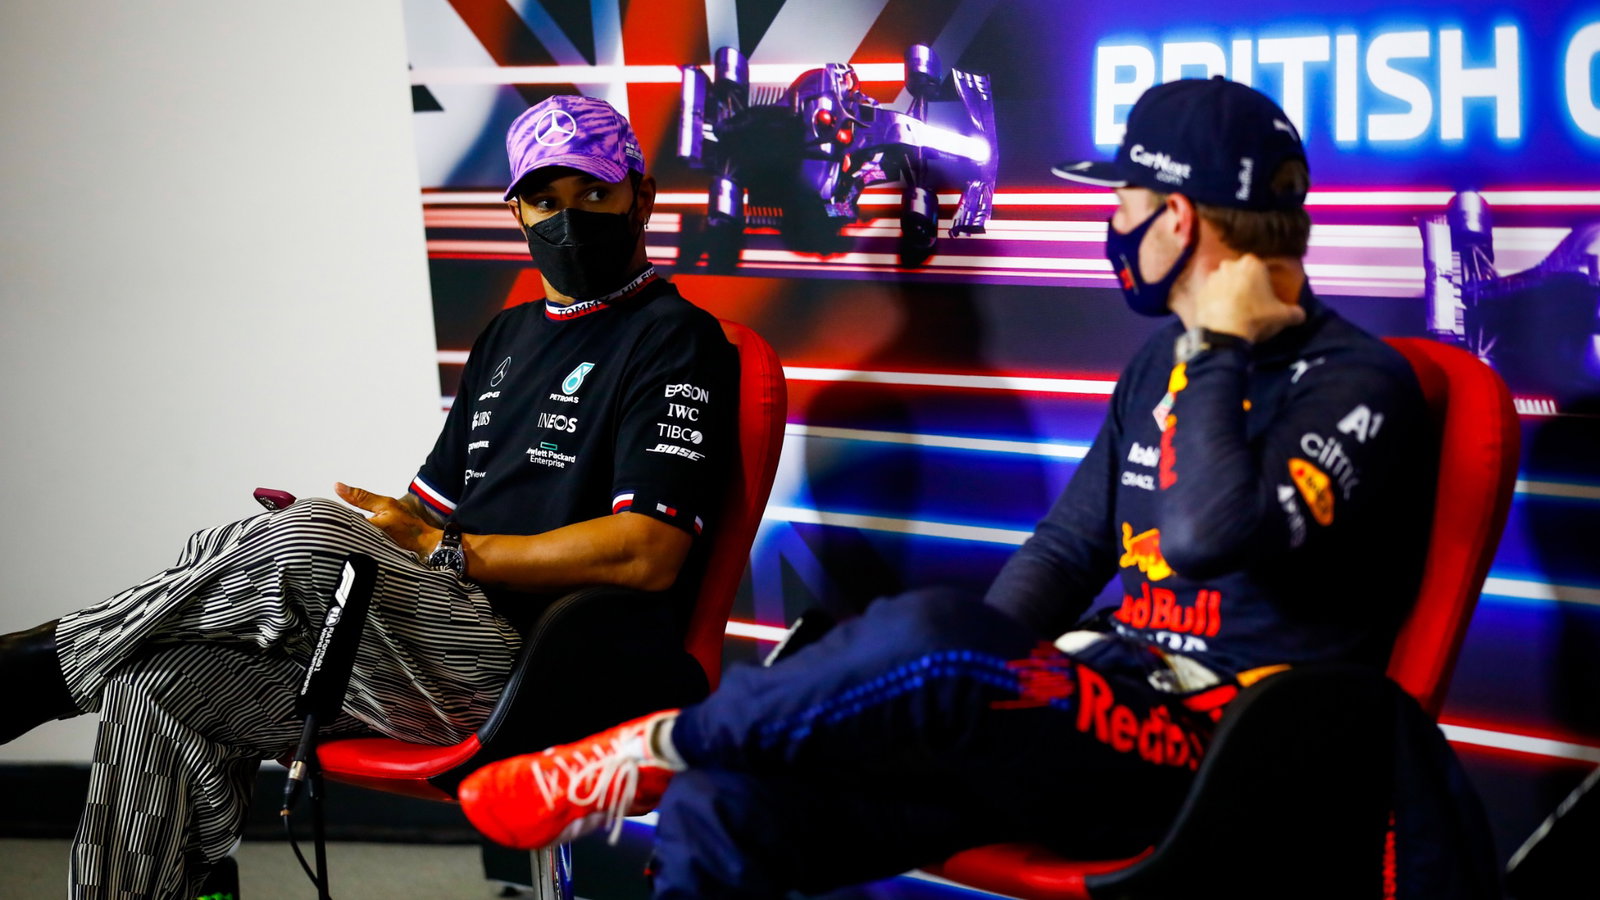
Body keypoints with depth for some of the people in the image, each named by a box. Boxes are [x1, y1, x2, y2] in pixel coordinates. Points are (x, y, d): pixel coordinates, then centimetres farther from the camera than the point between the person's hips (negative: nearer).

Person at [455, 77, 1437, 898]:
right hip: (1105, 708, 8)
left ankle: (661, 744, -13)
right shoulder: (1166, 361, 19)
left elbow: (1211, 536, -27)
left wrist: (1223, 348, -13)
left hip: (1210, 746, -8)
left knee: (930, 633, -35)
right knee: (724, 805, -12)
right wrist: (976, 692, 5)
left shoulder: (1359, 384, -9)